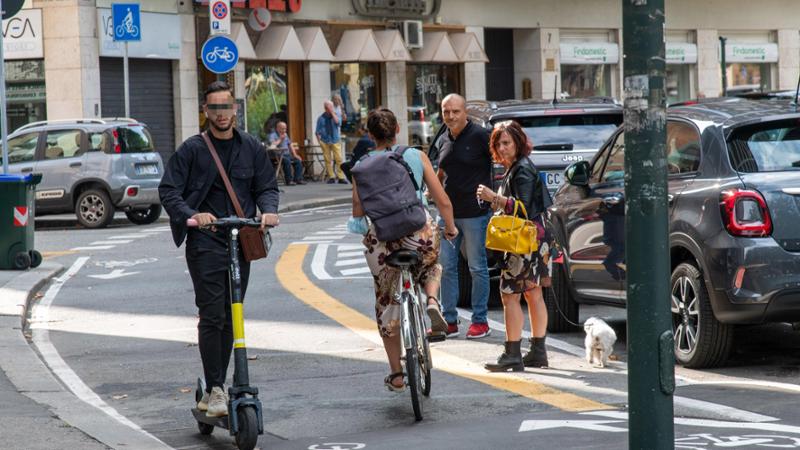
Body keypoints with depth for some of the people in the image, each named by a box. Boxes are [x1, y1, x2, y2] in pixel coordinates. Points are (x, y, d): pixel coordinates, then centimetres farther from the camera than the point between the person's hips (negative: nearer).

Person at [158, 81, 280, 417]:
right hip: (205, 242, -4)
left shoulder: (251, 148, 10)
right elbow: (168, 190, -3)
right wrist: (191, 215, -20)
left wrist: (269, 210, -8)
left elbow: (267, 186, 14)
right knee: (212, 316, -12)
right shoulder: (192, 149, 0)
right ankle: (214, 391, -10)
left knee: (230, 318, 9)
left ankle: (216, 388, 18)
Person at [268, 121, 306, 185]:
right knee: (287, 160, -35)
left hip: (287, 154, 8)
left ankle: (298, 179, -13)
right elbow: (272, 144, -25)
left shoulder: (285, 135, 20)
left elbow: (290, 145, 23)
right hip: (278, 155, -8)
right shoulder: (272, 135, -6)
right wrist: (280, 139, -13)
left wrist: (295, 155, 11)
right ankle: (289, 180, -32)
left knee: (298, 160, -12)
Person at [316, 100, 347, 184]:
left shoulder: (335, 115, 6)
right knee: (328, 160, 0)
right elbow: (318, 132, 5)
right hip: (325, 141, 0)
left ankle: (341, 177, -7)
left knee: (339, 159, -8)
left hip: (335, 140, 0)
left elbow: (337, 121, -17)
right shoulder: (321, 118, 2)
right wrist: (319, 141, -3)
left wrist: (332, 113, -13)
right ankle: (331, 177, 9)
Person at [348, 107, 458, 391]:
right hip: (420, 234, 0)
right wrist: (450, 227, 20)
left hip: (381, 240, 0)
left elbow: (358, 208, -6)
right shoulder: (416, 157, 3)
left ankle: (396, 374, 21)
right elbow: (443, 201, 3)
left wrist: (359, 224, 16)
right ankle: (431, 300, 1)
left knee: (386, 303, 18)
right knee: (431, 268, 35)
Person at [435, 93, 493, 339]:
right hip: (448, 212, 7)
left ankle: (480, 321, 10)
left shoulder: (479, 136, -10)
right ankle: (449, 321, 14)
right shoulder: (443, 141, 12)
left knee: (477, 267, 2)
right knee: (446, 266, 6)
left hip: (475, 212, -7)